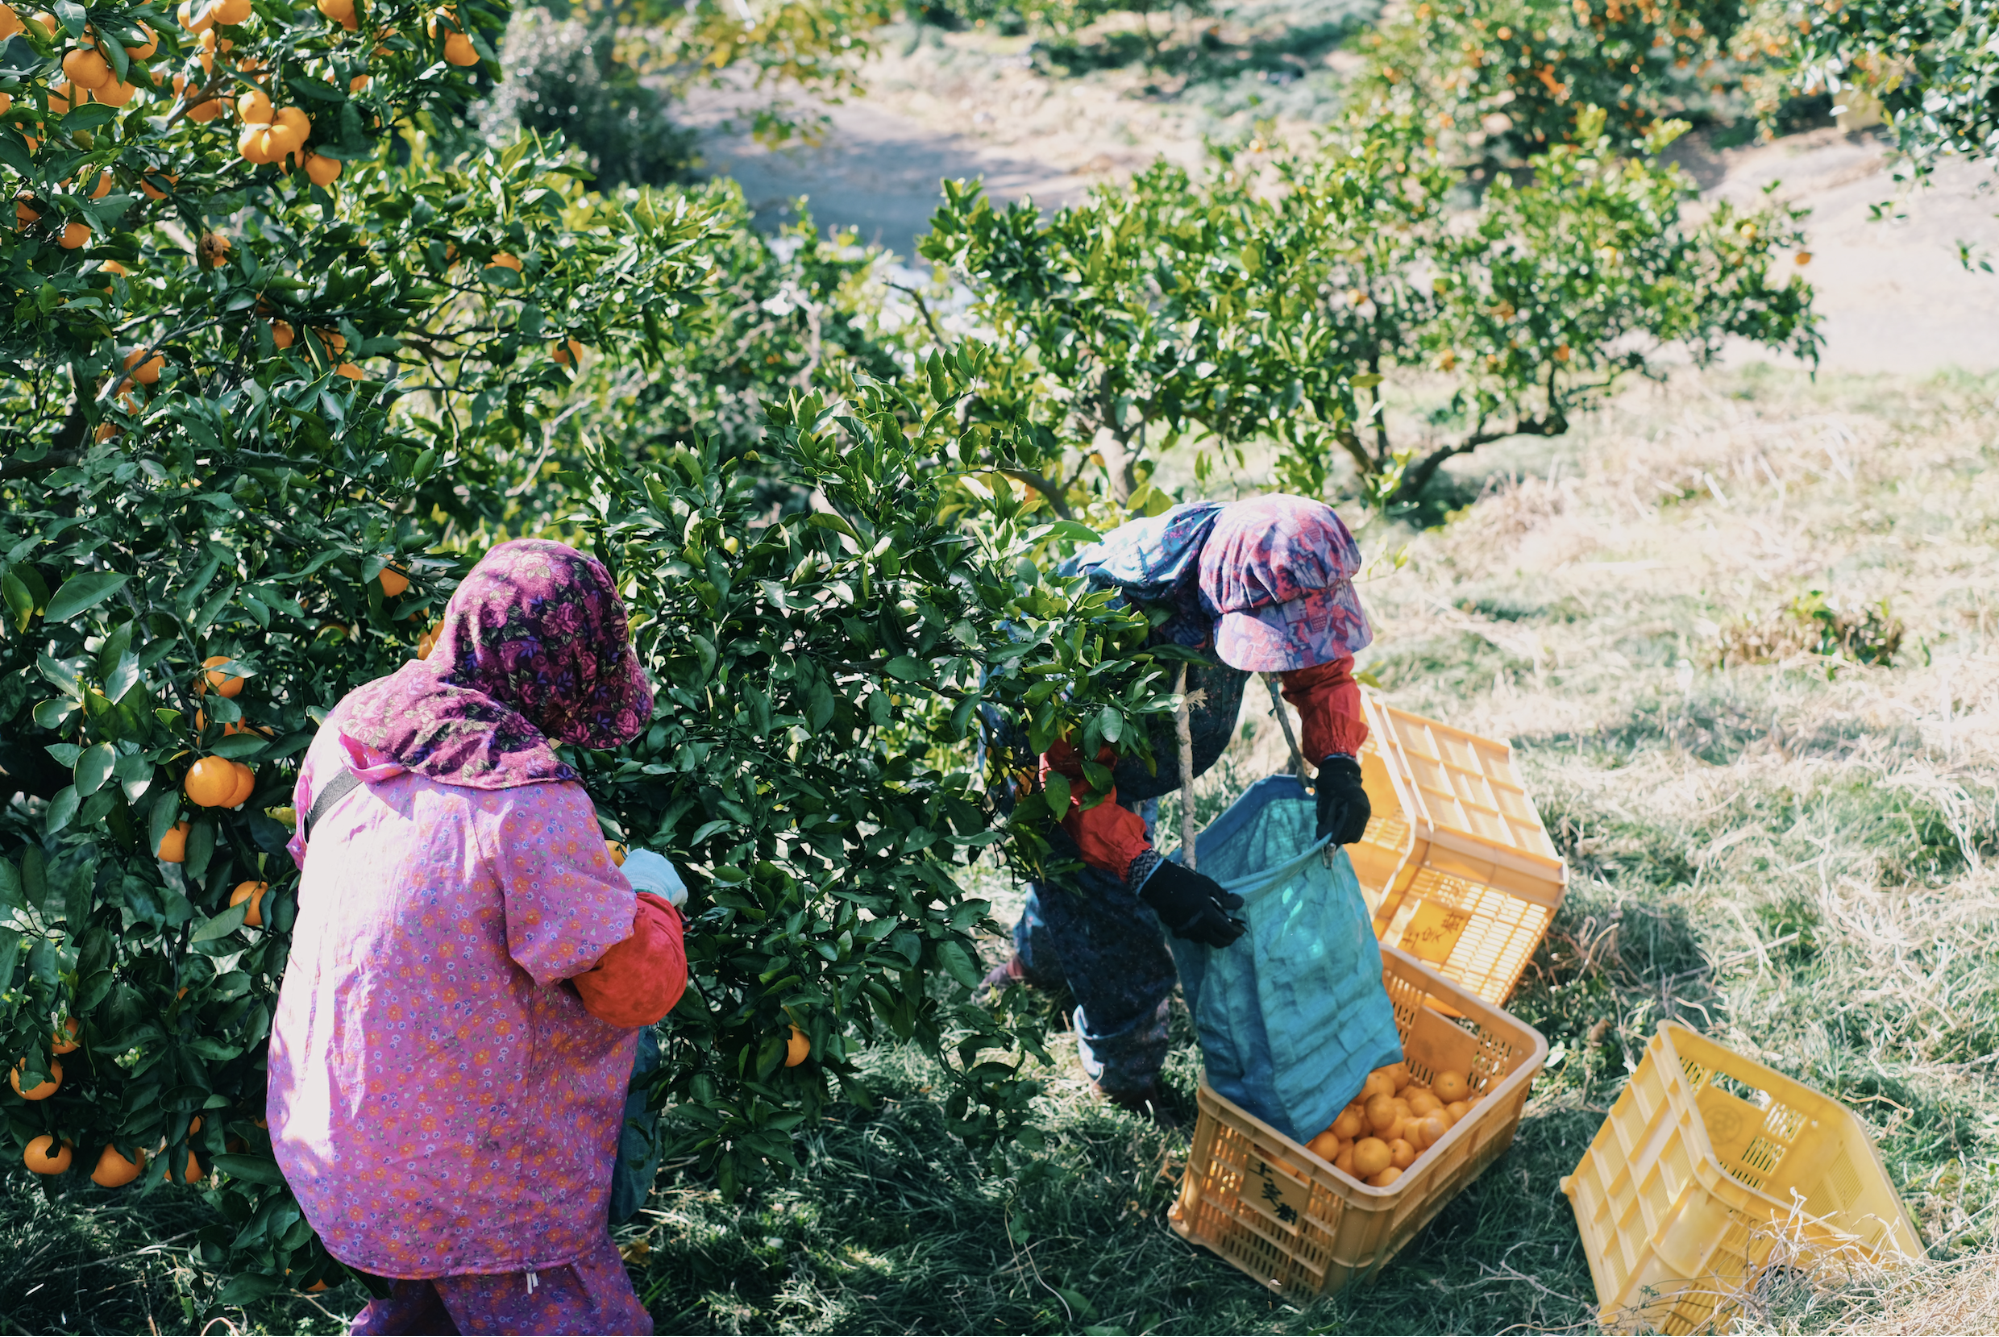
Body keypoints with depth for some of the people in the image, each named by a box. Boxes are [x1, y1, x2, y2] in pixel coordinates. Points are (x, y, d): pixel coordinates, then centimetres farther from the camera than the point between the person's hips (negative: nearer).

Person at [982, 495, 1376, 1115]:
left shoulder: (1255, 581, -28)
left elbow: (1321, 670, -9)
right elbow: (1071, 781, -38)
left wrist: (1339, 763, -27)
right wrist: (1152, 877, -47)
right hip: (1042, 769, -7)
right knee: (1123, 944, -3)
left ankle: (1033, 965, 63)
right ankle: (1129, 1087, 26)